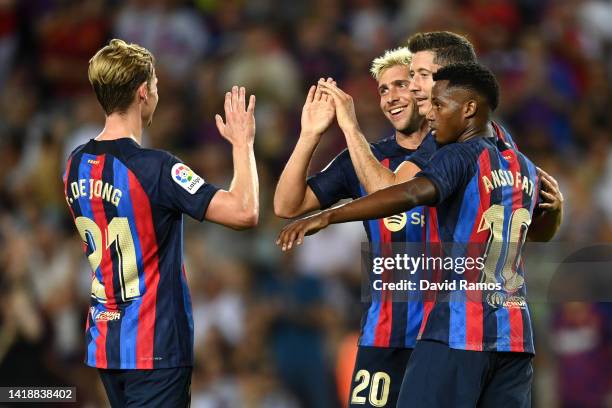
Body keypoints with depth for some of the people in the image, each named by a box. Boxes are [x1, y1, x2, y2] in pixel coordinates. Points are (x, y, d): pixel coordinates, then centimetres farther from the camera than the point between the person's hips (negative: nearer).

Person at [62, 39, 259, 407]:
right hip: (155, 348, -7)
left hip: (102, 344, 7)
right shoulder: (155, 168, -19)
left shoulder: (76, 165, 3)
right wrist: (242, 143, -10)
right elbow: (245, 213, -25)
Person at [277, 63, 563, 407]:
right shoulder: (526, 169, 16)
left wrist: (327, 217, -31)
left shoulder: (460, 156, -6)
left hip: (459, 329, -7)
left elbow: (413, 193, -26)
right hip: (516, 335, 7)